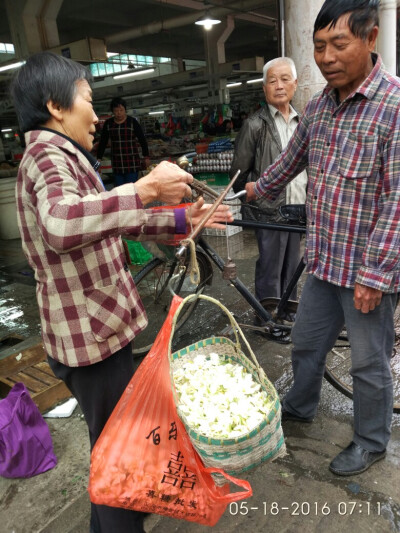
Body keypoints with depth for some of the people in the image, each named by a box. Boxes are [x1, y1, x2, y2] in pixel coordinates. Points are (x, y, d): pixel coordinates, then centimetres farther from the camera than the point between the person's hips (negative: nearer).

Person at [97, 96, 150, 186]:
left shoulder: (132, 122, -2)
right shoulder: (108, 123, 7)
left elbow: (142, 140, 1)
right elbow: (103, 142, 12)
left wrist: (146, 157, -1)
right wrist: (98, 158, 8)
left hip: (132, 163, -3)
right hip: (116, 164, 4)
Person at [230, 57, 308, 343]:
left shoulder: (301, 122, 12)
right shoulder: (255, 125, -7)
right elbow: (238, 173, -5)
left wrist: (310, 202, 11)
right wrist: (249, 205, -3)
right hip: (270, 210, -6)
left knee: (292, 266, 15)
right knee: (270, 269, 1)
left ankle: (289, 313, 31)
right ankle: (268, 320, 17)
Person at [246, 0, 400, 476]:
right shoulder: (317, 107, 6)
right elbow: (292, 159, 23)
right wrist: (260, 188, 38)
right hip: (322, 262, 6)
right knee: (305, 343, 21)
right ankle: (299, 406, 47)